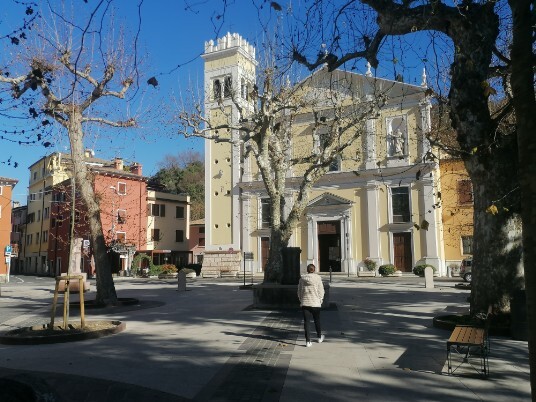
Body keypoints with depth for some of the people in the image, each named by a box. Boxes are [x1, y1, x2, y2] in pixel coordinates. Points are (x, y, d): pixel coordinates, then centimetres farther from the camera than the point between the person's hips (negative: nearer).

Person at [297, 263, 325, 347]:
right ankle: (320, 337, 34)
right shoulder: (317, 277, -7)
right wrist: (320, 300, 10)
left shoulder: (302, 278, 1)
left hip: (304, 303, 1)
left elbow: (299, 291, 7)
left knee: (306, 321, 4)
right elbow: (321, 290, -3)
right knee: (317, 320, 17)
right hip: (315, 303, -1)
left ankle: (308, 341, 1)